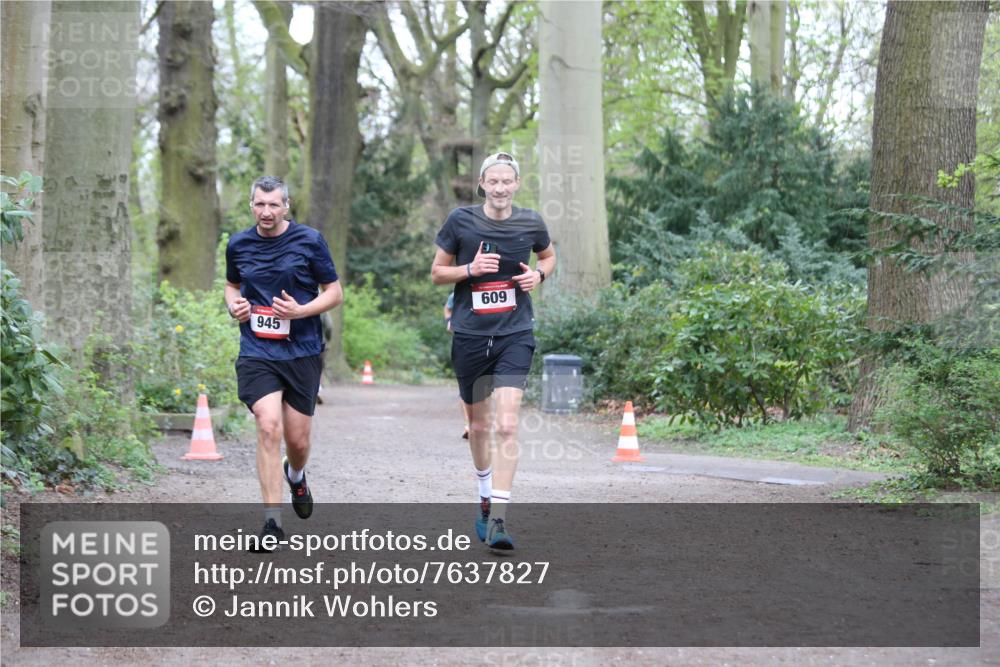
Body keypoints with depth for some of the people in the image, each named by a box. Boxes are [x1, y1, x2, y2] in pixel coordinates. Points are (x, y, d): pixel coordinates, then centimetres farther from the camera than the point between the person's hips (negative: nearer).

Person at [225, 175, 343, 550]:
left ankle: (296, 476, 44)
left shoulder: (310, 241, -2)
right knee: (268, 426, -18)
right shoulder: (239, 245, 6)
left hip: (303, 352, -1)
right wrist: (234, 304, 1)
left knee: (297, 440, 5)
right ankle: (272, 521, -15)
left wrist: (301, 311, -15)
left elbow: (334, 292, 2)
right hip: (256, 353, 1)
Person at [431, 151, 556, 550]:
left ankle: (497, 518, -17)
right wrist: (470, 269, -14)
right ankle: (485, 497, 39)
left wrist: (539, 274, -2)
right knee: (478, 425, 14)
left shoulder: (531, 223, 0)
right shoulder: (460, 221, -4)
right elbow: (437, 273, 4)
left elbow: (548, 255, 21)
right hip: (470, 336, 1)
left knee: (506, 425, -16)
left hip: (515, 336, -1)